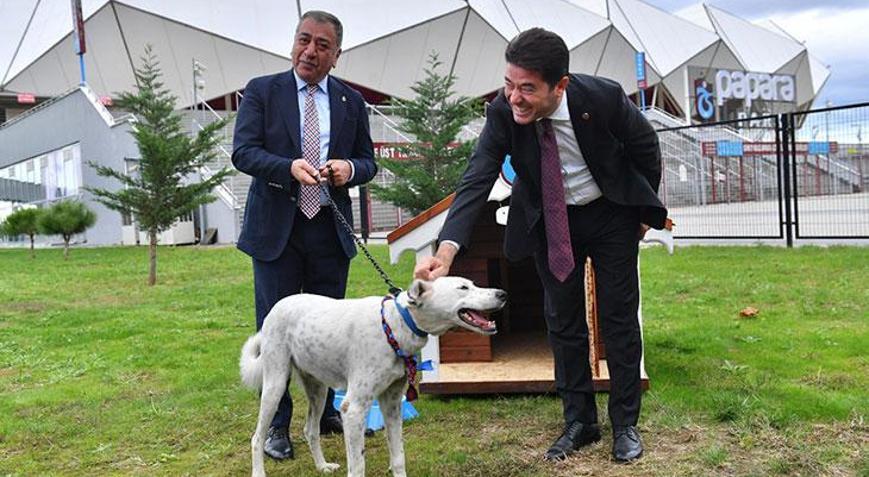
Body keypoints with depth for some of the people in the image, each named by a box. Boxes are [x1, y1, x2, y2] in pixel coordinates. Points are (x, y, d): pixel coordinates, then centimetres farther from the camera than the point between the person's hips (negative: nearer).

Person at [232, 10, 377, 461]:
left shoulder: (351, 101, 9)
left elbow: (368, 162, 11)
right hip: (276, 228, -2)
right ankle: (276, 424, 14)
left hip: (330, 228, 3)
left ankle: (325, 412, 28)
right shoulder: (261, 91, 1)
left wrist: (349, 168, -13)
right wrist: (289, 167, -25)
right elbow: (243, 152, -8)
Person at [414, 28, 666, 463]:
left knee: (619, 319, 4)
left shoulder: (603, 97, -28)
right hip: (549, 220, 2)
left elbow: (646, 147, -8)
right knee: (563, 323, 7)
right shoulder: (503, 112, -24)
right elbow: (476, 180, -28)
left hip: (611, 214, -1)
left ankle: (625, 424, 18)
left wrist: (644, 211, 3)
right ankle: (579, 421, 21)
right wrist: (446, 250, -42)